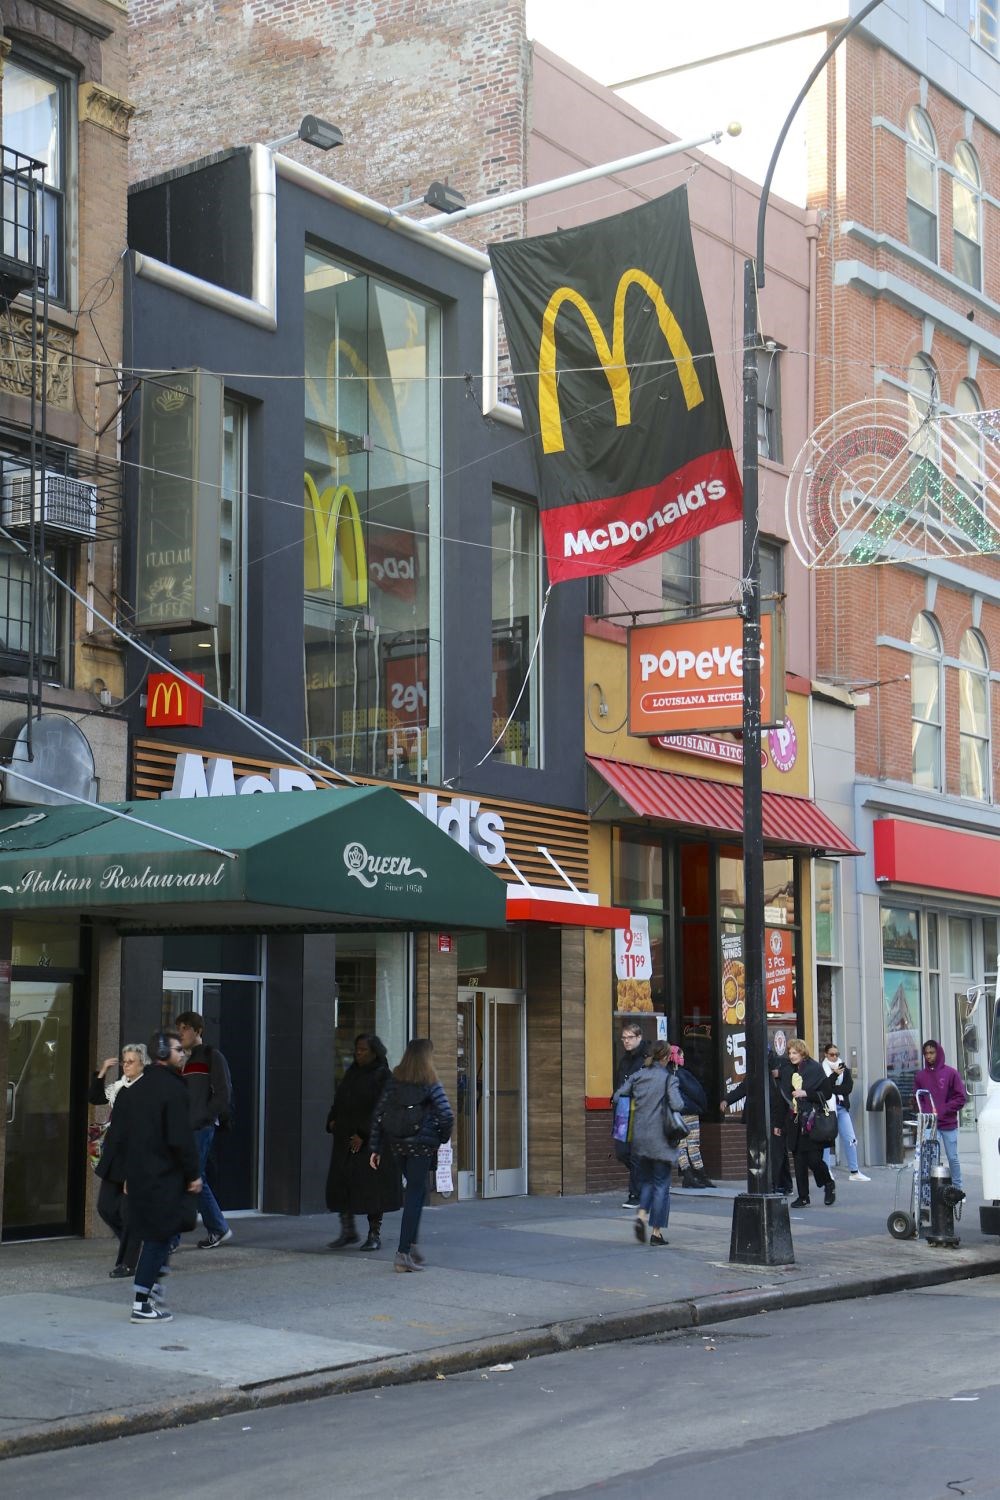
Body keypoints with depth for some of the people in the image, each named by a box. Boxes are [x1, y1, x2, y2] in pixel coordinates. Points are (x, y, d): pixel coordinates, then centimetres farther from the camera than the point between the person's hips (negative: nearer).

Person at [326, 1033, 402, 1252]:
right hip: (346, 1139, 7)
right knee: (340, 1183, 4)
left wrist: (363, 1135, -18)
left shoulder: (382, 1076, -8)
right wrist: (332, 1121, 1)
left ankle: (375, 1235, 7)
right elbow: (339, 1100, 19)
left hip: (370, 1141, -7)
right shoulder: (352, 1072, 14)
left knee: (371, 1187, -2)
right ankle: (348, 1231, 15)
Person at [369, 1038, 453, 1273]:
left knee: (415, 1190, 22)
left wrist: (376, 1148, 4)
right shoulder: (430, 1084, -8)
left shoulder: (394, 1080, 2)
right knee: (415, 1194, -1)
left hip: (397, 1145, 5)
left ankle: (411, 1245, 21)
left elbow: (378, 1114, 0)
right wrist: (443, 1138, 5)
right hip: (421, 1145, -5)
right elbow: (446, 1116, -14)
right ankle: (404, 1253, -6)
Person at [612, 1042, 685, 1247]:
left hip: (639, 1136, 4)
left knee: (646, 1180, 19)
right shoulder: (668, 1078, -9)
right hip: (660, 1138, -4)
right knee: (661, 1183, 5)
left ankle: (642, 1215, -5)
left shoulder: (638, 1075, 5)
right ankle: (656, 1231, 4)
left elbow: (618, 1096, 3)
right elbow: (677, 1105, -20)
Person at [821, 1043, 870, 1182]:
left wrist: (831, 1089, -12)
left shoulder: (845, 1069, 10)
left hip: (842, 1107, 4)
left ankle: (854, 1172, 10)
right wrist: (835, 1075, -21)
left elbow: (848, 1087, -3)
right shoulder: (821, 1070, -1)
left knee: (850, 1139, 3)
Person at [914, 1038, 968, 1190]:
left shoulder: (951, 1073, 0)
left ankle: (958, 1188, 17)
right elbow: (917, 1099, 14)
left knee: (953, 1158, 5)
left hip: (949, 1124, -1)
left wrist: (943, 1110, -11)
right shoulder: (920, 1075, 8)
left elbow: (961, 1098, -2)